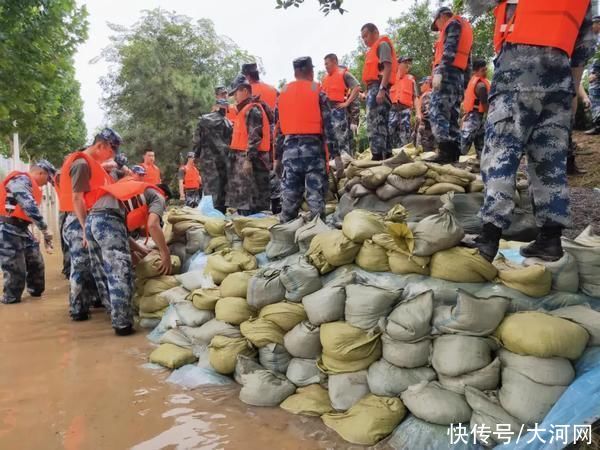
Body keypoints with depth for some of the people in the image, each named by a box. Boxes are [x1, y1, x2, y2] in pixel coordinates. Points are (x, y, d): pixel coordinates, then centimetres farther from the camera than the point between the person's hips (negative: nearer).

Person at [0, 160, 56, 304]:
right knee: (16, 269, -3)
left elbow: (30, 208, 13)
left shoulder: (30, 184, 15)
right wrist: (45, 229, -25)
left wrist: (43, 231, 4)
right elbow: (30, 207, -26)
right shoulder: (21, 180, -16)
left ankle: (36, 292, 26)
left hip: (21, 229, 10)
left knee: (36, 262, 13)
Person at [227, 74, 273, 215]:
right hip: (241, 158, 10)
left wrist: (249, 158, -22)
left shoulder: (253, 110, -10)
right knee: (242, 195, 14)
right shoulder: (244, 110, 21)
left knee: (250, 196, -9)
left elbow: (254, 136, -18)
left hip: (249, 158, -10)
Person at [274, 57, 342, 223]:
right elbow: (328, 126, -5)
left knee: (289, 198, 7)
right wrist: (336, 156, -6)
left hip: (290, 150, 4)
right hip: (313, 149, -3)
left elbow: (279, 129, 13)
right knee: (316, 197, -1)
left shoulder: (283, 93, 13)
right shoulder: (318, 92, 2)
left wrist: (277, 157, 18)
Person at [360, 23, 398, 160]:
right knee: (381, 123, 8)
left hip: (377, 87, -10)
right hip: (373, 88, 10)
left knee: (374, 123, -17)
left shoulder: (382, 44, 1)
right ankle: (387, 155, 10)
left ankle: (378, 156, -22)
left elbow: (387, 67, -12)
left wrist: (382, 89, -22)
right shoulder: (373, 49, 27)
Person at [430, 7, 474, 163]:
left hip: (448, 73, -10)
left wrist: (439, 71, -23)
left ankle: (446, 152, -27)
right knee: (452, 117, 7)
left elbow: (450, 49, -13)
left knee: (436, 112, -17)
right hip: (458, 76, 10)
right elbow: (467, 62, 24)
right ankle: (453, 154, 4)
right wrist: (464, 86, 20)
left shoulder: (453, 23, 5)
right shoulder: (465, 29, 32)